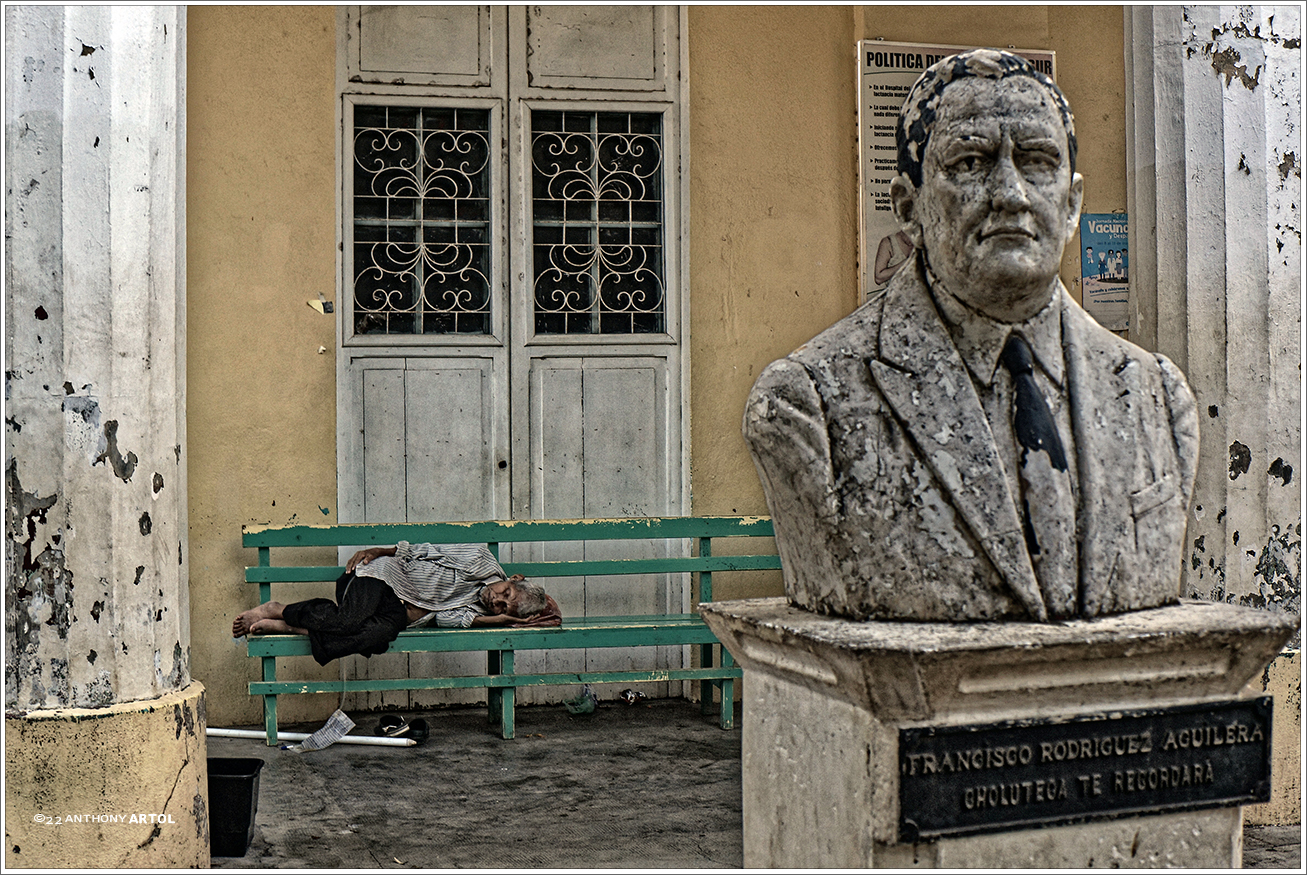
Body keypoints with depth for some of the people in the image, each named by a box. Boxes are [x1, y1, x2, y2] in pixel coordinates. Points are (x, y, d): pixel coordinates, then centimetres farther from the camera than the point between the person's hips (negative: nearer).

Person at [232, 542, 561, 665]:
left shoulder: (481, 612, 7)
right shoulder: (481, 561, -6)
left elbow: (445, 617, -11)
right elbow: (424, 552, -3)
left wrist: (496, 621, -16)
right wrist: (377, 551, -9)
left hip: (398, 611, 4)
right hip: (380, 576, -4)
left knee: (383, 632, -32)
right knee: (351, 621, -33)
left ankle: (287, 628, -26)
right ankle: (278, 610, -10)